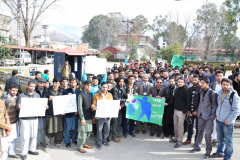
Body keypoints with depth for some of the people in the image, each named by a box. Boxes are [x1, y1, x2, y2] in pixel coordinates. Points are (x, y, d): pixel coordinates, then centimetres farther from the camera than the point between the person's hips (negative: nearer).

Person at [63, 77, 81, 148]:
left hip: (76, 112, 2)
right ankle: (67, 142, 18)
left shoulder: (79, 91, 4)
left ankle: (74, 139, 30)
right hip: (67, 112, -2)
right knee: (67, 127, 4)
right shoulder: (65, 91, -1)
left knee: (75, 127, 10)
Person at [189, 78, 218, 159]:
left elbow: (214, 105, -10)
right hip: (201, 115, 6)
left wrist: (212, 116, -12)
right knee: (200, 132, 15)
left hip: (208, 117, -6)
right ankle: (197, 147, 28)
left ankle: (208, 151, 13)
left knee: (208, 134, -2)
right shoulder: (201, 91, 7)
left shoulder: (212, 93, -12)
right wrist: (198, 110, 12)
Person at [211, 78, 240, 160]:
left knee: (228, 141, 5)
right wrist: (216, 114, 10)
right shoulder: (219, 93, 3)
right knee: (220, 139, 21)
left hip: (228, 122, -6)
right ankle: (220, 153, 39)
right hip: (218, 120, 6)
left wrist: (229, 120, -15)